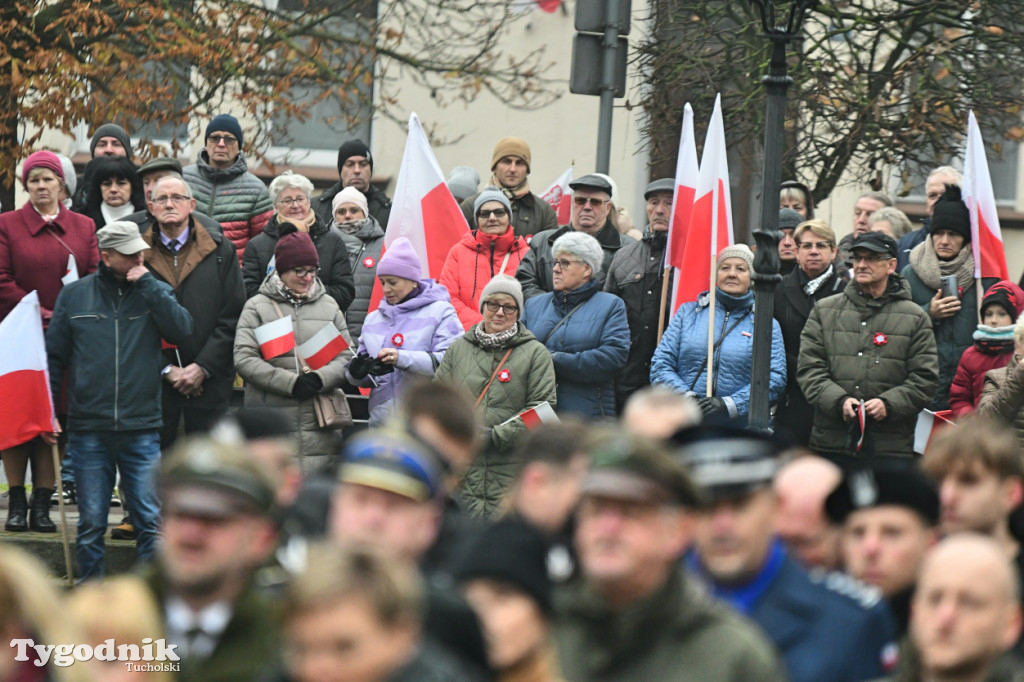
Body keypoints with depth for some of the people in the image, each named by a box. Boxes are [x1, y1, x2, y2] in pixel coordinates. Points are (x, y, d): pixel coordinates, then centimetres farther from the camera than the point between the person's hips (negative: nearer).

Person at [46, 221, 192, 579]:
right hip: (88, 429, 0)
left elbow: (182, 330, -11)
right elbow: (55, 357, 11)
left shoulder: (155, 292, 7)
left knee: (150, 521, -2)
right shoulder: (74, 295, 7)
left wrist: (147, 283, -10)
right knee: (91, 524, 4)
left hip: (142, 428, 0)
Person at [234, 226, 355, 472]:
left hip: (319, 424, 3)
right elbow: (244, 359, -5)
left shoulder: (328, 306, 15)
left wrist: (320, 379, -10)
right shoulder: (257, 307, 4)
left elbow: (346, 355, 11)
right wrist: (291, 383, -13)